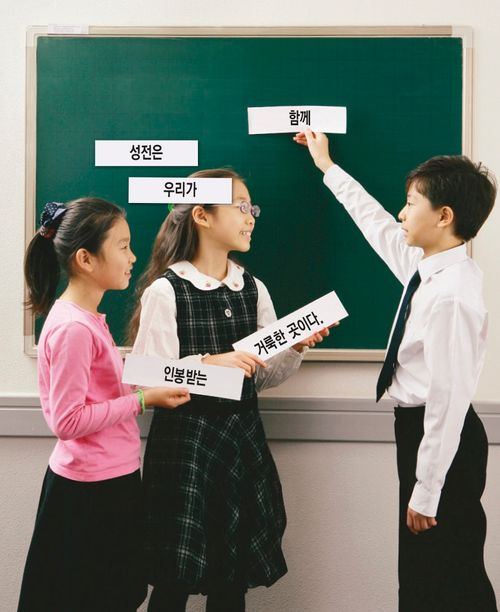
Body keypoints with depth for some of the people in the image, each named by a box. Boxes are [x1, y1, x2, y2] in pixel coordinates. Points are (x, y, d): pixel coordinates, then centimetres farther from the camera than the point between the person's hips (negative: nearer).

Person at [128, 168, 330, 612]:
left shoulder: (253, 289, 7)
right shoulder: (166, 290, -9)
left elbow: (264, 374, 8)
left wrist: (296, 348, -9)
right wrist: (208, 363, -25)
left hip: (243, 435, 5)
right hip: (186, 438, -5)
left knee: (235, 576, 13)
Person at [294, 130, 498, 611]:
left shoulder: (452, 295, -24)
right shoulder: (424, 266, 3)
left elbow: (449, 399, -24)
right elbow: (377, 225, 21)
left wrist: (425, 492, -19)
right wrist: (328, 168, 32)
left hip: (441, 436, -9)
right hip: (419, 426, 9)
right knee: (421, 573, 19)